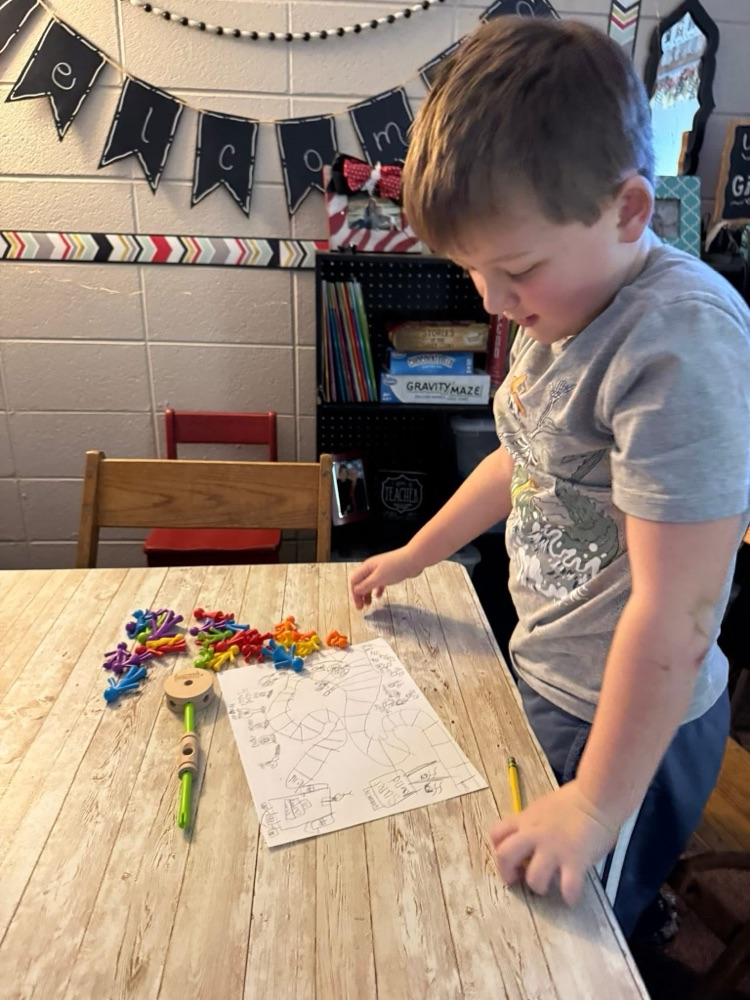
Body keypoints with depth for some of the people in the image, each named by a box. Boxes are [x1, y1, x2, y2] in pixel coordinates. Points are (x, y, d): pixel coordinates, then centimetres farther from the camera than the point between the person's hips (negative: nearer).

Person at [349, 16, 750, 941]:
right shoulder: (563, 306, 0)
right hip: (546, 675, 8)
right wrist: (413, 555, 20)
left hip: (625, 722, -8)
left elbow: (674, 613, -28)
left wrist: (598, 803, -19)